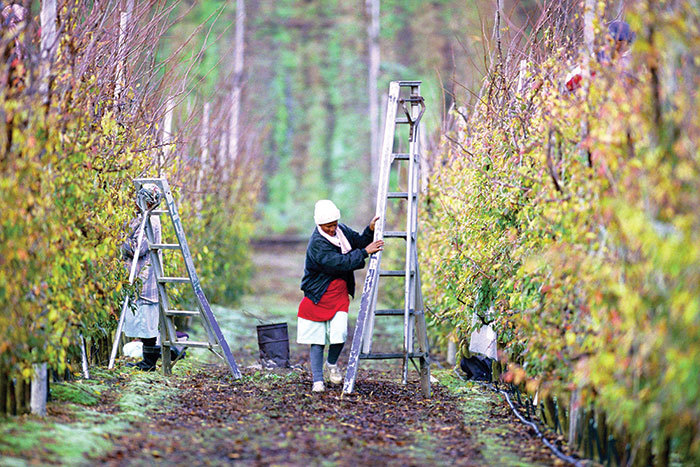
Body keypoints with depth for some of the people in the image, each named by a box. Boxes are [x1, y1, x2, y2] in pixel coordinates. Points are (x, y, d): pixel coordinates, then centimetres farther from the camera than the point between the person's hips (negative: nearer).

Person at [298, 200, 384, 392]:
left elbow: (358, 242, 14)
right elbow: (340, 262, -27)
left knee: (339, 333, -13)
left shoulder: (342, 231, 1)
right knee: (316, 340, 1)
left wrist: (371, 230, -5)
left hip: (340, 295, 4)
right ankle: (317, 380, 10)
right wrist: (365, 252, -25)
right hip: (317, 296, -4)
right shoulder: (317, 244, -21)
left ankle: (332, 363, 15)